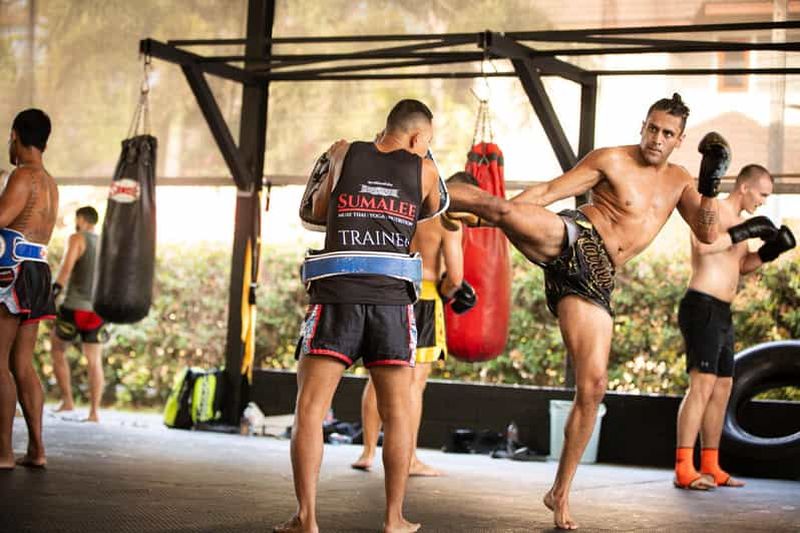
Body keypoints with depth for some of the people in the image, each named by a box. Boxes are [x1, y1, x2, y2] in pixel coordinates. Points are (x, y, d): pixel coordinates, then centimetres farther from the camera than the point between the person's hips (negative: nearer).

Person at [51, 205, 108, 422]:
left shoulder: (77, 238, -2)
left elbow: (67, 266, -18)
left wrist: (54, 290, -22)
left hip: (75, 307, -4)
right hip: (98, 310, 4)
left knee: (57, 349, 14)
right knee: (95, 361, 5)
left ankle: (67, 401, 8)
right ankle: (94, 412, -1)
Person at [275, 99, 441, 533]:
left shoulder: (344, 153, 9)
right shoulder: (423, 170, 8)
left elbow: (316, 212, 20)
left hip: (338, 294, 0)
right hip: (392, 297, 1)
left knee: (309, 408, 3)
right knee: (397, 413, 10)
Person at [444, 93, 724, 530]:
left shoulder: (678, 181, 17)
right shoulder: (611, 160, 1)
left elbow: (707, 235, 9)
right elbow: (547, 191, -2)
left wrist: (710, 187, -7)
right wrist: (483, 216, -7)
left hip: (594, 280, 4)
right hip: (571, 241, -4)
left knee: (592, 387, -3)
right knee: (505, 209, -36)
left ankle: (560, 494, 7)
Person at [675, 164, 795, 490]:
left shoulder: (738, 222, 21)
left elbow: (742, 265, 29)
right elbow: (702, 245, -28)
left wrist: (769, 251, 13)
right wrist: (742, 233, -23)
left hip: (722, 313, 10)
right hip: (702, 306, -10)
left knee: (723, 387, 11)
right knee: (702, 384, -17)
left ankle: (710, 468, 16)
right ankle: (684, 469, -20)